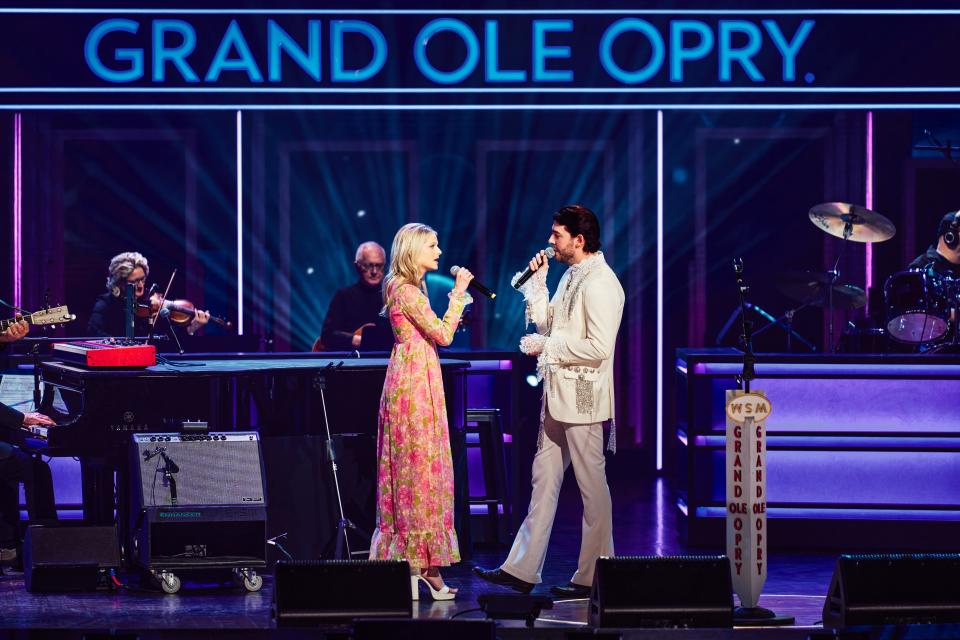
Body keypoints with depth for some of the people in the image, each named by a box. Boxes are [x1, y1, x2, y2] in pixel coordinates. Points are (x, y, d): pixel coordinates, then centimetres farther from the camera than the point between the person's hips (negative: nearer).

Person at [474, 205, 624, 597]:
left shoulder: (600, 284, -16)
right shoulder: (570, 277, 14)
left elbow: (599, 347, -23)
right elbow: (547, 323, 16)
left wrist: (547, 347, -16)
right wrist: (536, 283, 8)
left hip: (582, 399, -10)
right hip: (558, 394, 10)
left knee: (592, 486, 0)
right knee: (544, 481, 10)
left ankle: (592, 578, 6)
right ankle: (522, 570, 14)